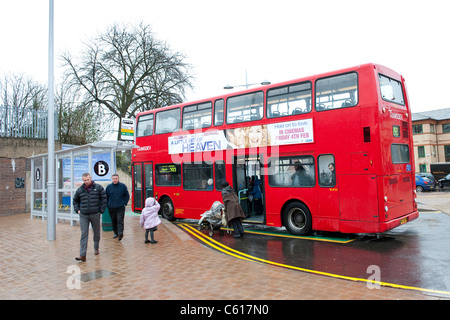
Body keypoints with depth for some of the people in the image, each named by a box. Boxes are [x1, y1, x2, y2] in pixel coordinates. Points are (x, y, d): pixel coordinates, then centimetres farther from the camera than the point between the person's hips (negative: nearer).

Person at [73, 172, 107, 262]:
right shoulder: (80, 190, 6)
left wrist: (101, 210, -2)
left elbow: (104, 198, 2)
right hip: (83, 215, 1)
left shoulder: (98, 187, -1)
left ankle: (96, 248, 35)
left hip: (95, 214, -1)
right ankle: (82, 255, -7)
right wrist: (77, 210, 9)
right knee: (84, 234, -5)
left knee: (96, 232, 13)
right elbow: (75, 200, 22)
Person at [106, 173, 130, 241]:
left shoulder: (123, 186, -2)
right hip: (111, 208, 3)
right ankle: (116, 233, 25)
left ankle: (120, 233, -16)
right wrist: (108, 205, 4)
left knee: (120, 220, -11)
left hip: (120, 207, -2)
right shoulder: (109, 187, 2)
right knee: (114, 221, 12)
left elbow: (127, 196, 7)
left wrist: (124, 203, -1)